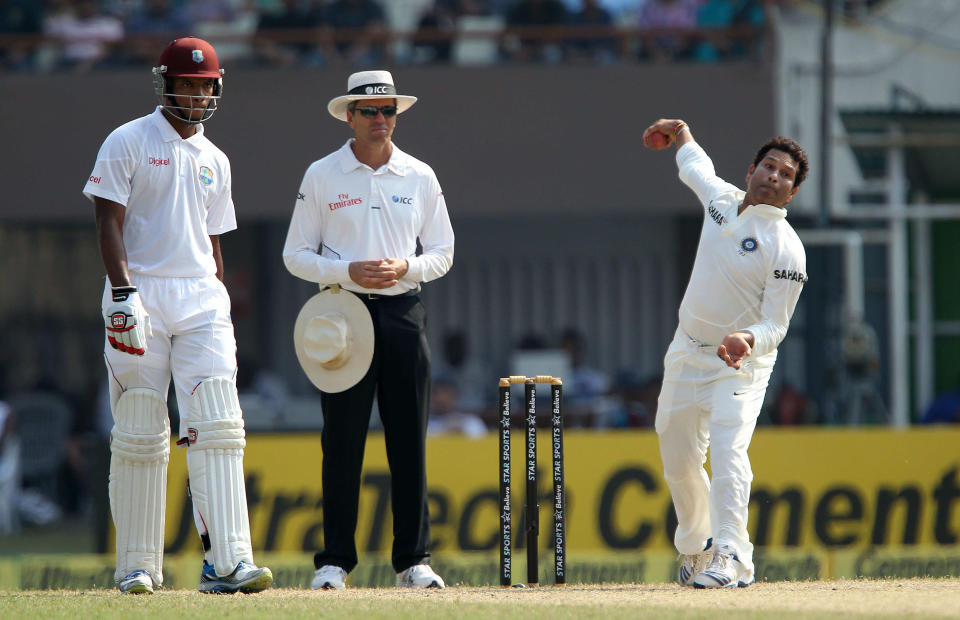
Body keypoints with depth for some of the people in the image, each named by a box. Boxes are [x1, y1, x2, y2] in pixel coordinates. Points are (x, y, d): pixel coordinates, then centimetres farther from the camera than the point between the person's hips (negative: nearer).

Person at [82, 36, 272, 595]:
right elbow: (109, 221, -7)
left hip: (201, 298, 4)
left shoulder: (214, 161, 18)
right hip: (141, 293, -4)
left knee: (217, 426, -10)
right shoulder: (128, 143, 1)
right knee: (141, 436, -1)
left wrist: (220, 313, 16)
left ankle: (228, 561, -17)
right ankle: (138, 566, 7)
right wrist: (123, 292, -19)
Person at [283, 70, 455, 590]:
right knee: (342, 440, -4)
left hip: (403, 313, 2)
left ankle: (413, 560, 3)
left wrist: (405, 267, -9)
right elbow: (296, 255, 4)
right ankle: (334, 561, 0)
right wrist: (348, 270, -13)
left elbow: (442, 253, 12)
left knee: (409, 440, -1)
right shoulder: (322, 177, 4)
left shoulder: (419, 177, 10)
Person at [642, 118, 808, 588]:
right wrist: (678, 130, 42)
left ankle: (731, 556, -32)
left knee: (727, 449, -26)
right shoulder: (722, 199, 0)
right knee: (678, 461, 12)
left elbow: (775, 326, -18)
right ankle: (694, 546, 33)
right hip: (687, 353, 6)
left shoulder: (787, 251, -18)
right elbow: (694, 165, 25)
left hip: (742, 362, -6)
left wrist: (746, 340, -39)